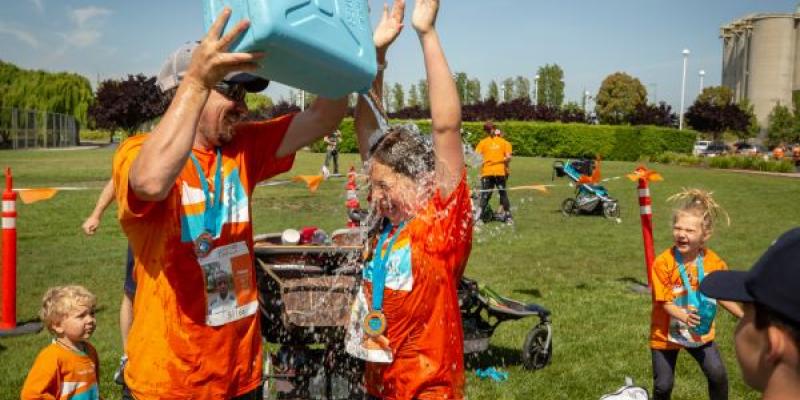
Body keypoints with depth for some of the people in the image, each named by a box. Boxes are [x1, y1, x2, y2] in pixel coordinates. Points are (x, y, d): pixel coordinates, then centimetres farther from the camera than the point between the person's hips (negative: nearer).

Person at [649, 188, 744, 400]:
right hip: (666, 333, -3)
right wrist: (683, 316, -37)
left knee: (718, 375, -1)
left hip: (701, 332, 3)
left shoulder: (714, 262, -10)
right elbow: (664, 301, -19)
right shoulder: (663, 262, -22)